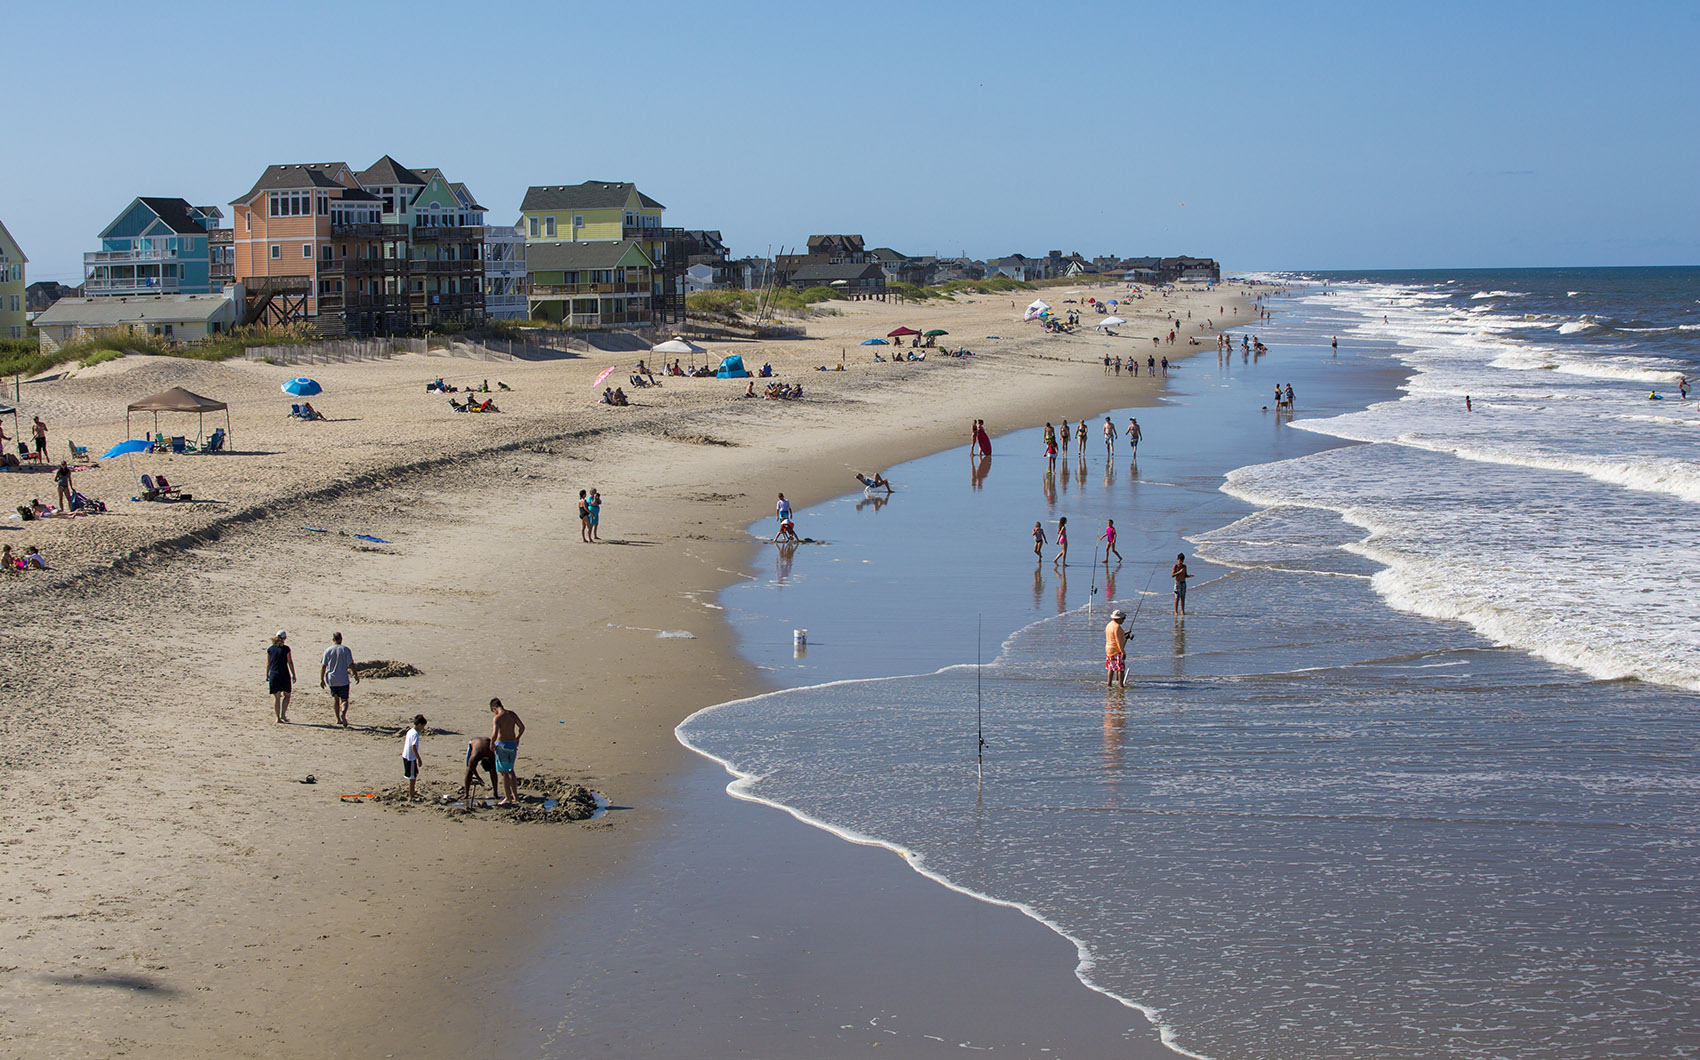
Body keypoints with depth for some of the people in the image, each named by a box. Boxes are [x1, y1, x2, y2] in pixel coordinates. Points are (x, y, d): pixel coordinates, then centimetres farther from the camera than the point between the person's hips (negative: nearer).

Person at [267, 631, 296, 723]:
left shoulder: (270, 649, 3)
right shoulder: (285, 648, -7)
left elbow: (268, 664, 7)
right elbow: (290, 662, -6)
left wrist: (267, 675, 16)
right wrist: (293, 675, 1)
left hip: (273, 675, 3)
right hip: (284, 675, -3)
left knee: (276, 697, 8)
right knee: (286, 695, 13)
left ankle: (277, 717, 5)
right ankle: (283, 714, 2)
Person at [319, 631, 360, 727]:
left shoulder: (328, 650, 0)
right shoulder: (345, 649, -4)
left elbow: (323, 666, 0)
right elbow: (351, 664, -7)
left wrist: (321, 679, 5)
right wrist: (356, 675, 5)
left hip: (331, 679, 2)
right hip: (343, 679, -2)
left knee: (335, 698, 17)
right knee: (344, 699, 2)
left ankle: (338, 719, 17)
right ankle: (343, 712, -27)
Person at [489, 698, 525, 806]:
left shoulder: (497, 718, -16)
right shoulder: (512, 714, 2)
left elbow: (494, 734, -26)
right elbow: (522, 727, 8)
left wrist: (492, 744, -8)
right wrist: (517, 738, 22)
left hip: (502, 745, -6)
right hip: (512, 744, 6)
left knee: (504, 772, 4)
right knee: (510, 770, 21)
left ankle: (508, 798, 8)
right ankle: (515, 794, 24)